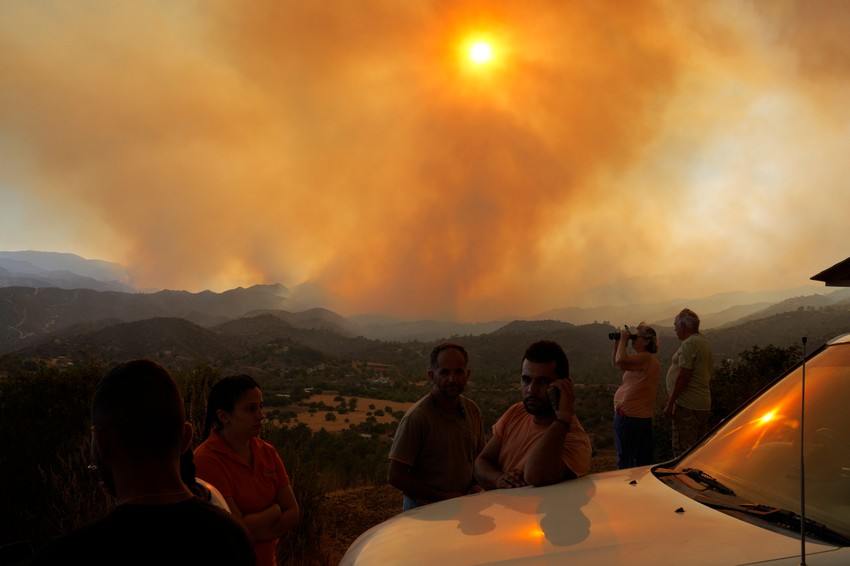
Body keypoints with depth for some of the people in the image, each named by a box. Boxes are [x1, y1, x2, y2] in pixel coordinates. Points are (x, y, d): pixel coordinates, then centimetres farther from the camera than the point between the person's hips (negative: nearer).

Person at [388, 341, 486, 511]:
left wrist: (475, 487, -4)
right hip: (424, 512, -2)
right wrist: (444, 497, -15)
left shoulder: (473, 410, 2)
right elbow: (395, 477, -17)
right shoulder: (416, 417, -18)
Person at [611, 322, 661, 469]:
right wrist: (618, 343, 9)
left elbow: (621, 361, -33)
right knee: (645, 459, 17)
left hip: (629, 414, -10)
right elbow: (615, 363, 22)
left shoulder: (646, 358, -16)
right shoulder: (646, 359, 16)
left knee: (625, 459, -4)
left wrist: (624, 339, -18)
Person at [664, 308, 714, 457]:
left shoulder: (689, 344, -14)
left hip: (687, 405, -10)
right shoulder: (705, 342, 17)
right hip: (704, 404, 10)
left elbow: (683, 376, -19)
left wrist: (670, 403, -16)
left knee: (682, 450, -7)